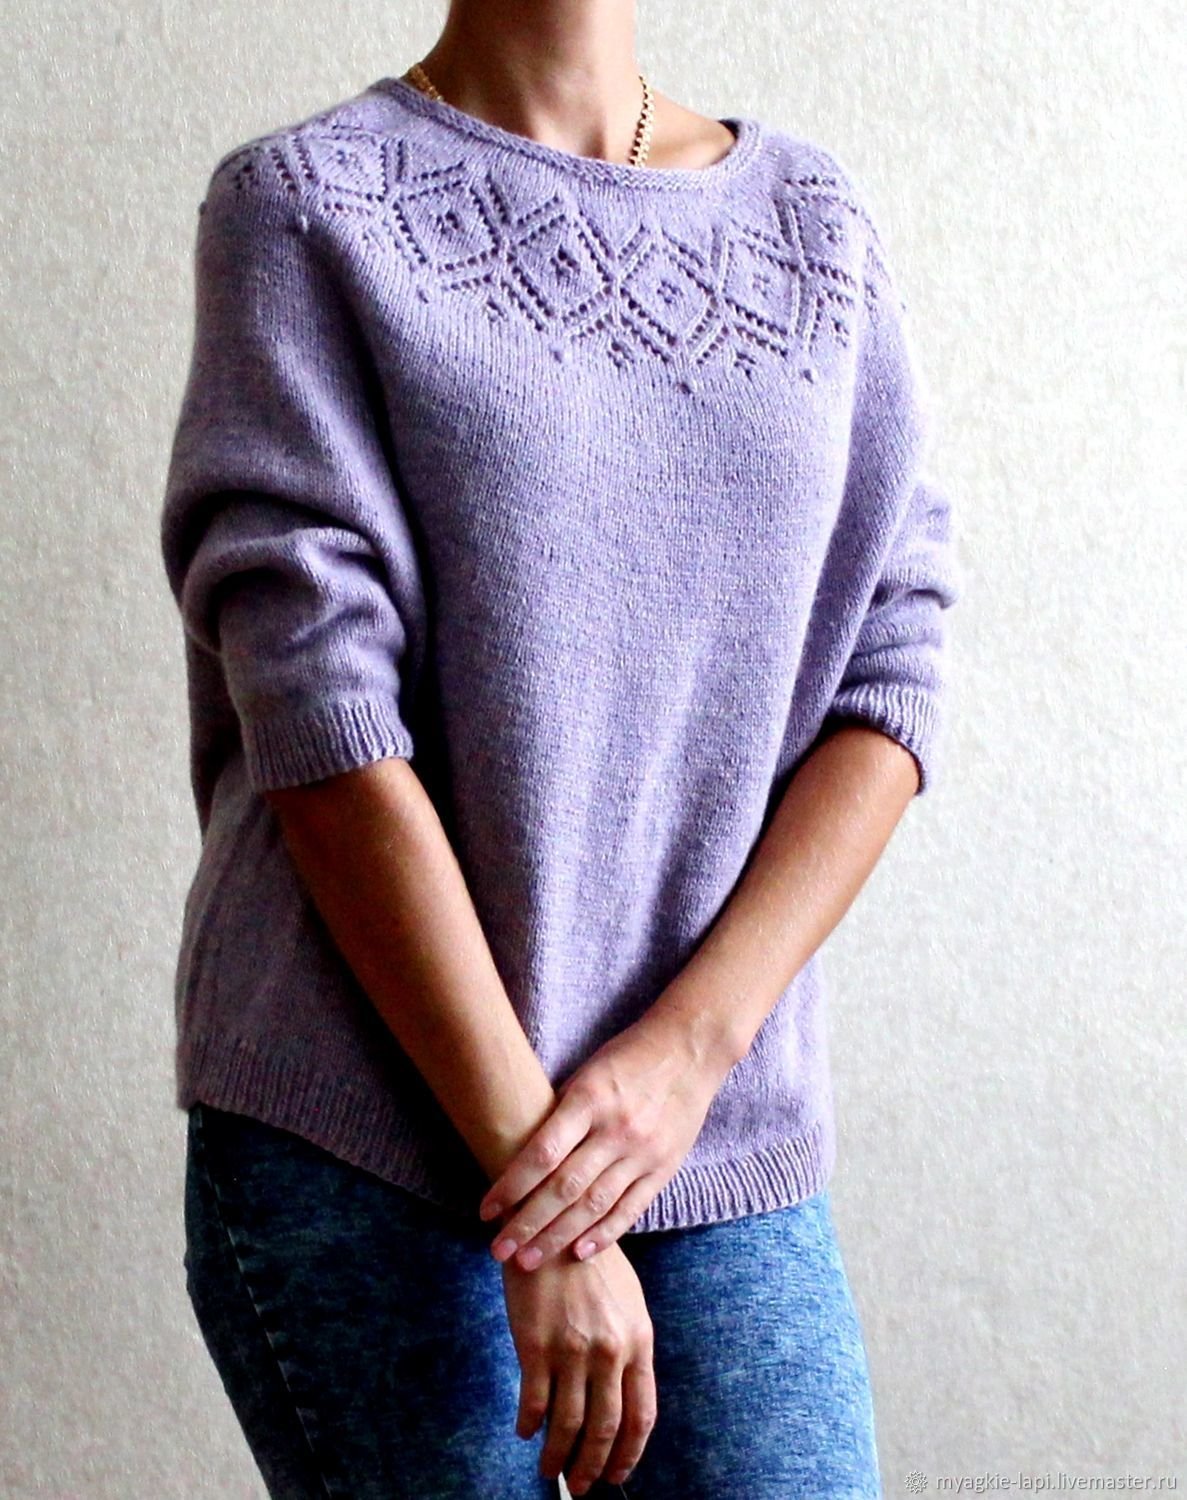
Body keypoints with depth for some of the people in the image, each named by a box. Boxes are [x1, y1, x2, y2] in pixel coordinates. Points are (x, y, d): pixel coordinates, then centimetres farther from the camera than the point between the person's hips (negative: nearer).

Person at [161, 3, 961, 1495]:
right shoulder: (305, 202, 0)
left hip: (724, 1151, 3)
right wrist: (527, 1175, -13)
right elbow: (325, 720, -9)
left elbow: (889, 673, 4)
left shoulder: (824, 228, 12)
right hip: (363, 1146, -3)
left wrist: (688, 1048, -10)